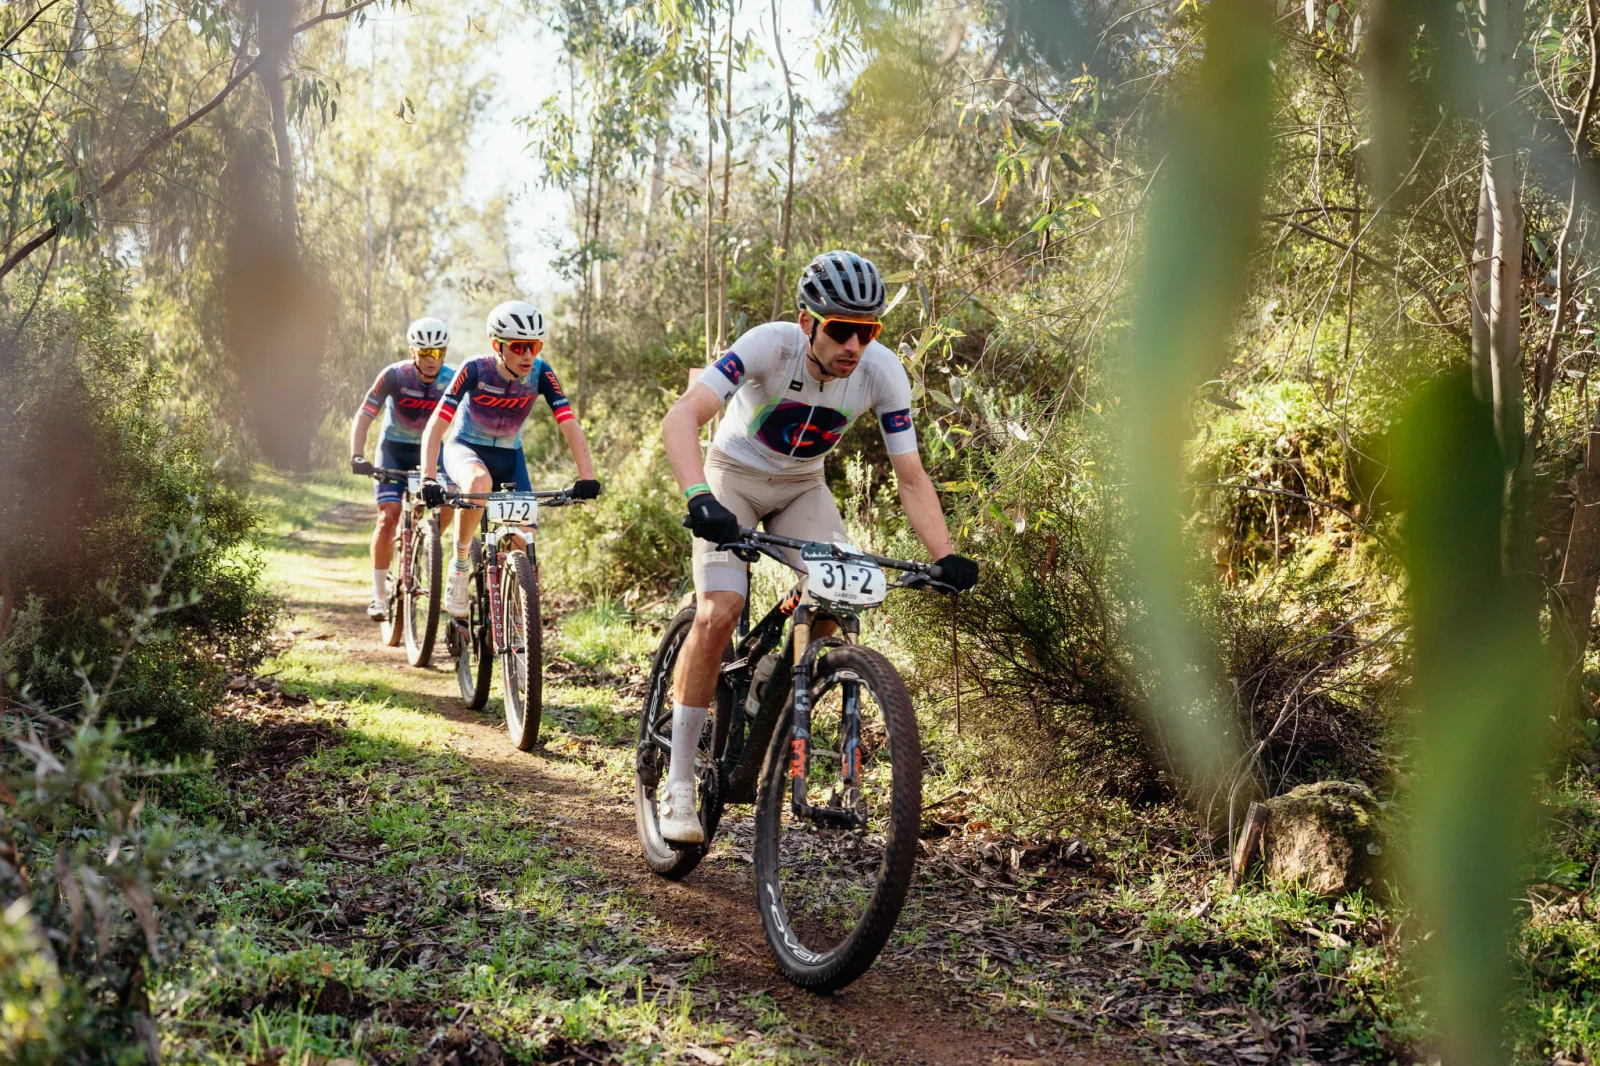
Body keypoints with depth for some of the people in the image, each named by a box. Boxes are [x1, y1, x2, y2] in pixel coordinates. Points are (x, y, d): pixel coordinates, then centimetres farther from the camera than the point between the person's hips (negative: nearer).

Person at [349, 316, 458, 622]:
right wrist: (357, 456, -33)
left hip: (431, 450, 2)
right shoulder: (395, 375, -20)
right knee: (388, 517, -18)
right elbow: (363, 417, -20)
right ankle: (379, 595, -8)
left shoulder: (453, 380, -15)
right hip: (394, 449, -2)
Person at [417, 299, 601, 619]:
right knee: (479, 482, -39)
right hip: (465, 448, -3)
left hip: (508, 455, 3)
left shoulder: (541, 373, -20)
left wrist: (586, 477, -38)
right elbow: (435, 426, -31)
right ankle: (459, 567, -20)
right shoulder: (475, 370, -26)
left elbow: (570, 426, -24)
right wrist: (428, 478, -45)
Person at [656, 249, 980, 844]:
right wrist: (698, 498, -57)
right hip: (735, 475, -3)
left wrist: (945, 556, -29)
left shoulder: (882, 372, -21)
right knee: (719, 611, -22)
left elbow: (911, 477, -16)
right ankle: (679, 783, -12)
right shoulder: (771, 345, -31)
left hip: (802, 486, 3)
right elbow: (680, 420, -41)